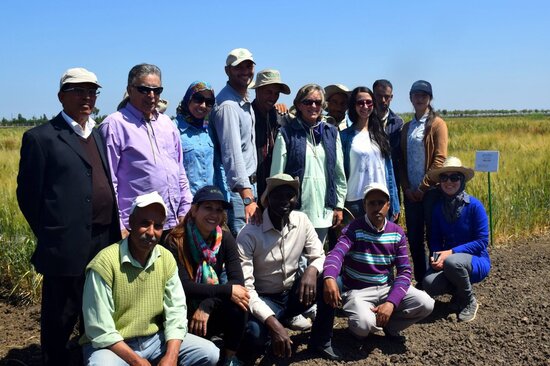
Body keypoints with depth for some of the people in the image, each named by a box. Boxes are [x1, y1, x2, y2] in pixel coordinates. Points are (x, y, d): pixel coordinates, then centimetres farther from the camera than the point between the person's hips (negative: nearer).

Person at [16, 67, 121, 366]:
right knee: (60, 319, 8)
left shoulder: (99, 135, 15)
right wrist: (48, 236, -3)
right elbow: (28, 194, -6)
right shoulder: (41, 137, -5)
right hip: (68, 247, -6)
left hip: (106, 241, 6)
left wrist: (114, 231, 9)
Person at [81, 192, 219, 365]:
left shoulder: (166, 259, -2)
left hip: (155, 339, 5)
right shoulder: (104, 263, -19)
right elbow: (100, 332, -18)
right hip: (112, 346, -5)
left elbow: (176, 311, -3)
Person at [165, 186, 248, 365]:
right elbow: (184, 286, -22)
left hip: (214, 311, 3)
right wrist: (227, 291, -29)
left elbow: (238, 281, -14)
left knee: (237, 301, -27)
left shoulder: (225, 239, -4)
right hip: (185, 313, -3)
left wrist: (206, 306, -27)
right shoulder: (176, 241, -15)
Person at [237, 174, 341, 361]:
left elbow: (319, 256, -2)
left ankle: (320, 340, 0)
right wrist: (274, 324, -39)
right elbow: (245, 287, -26)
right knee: (255, 332, -37)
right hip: (264, 299, -5)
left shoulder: (302, 221, -6)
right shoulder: (249, 234, -21)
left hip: (294, 293, 5)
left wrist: (312, 270, -29)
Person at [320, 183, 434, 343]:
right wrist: (329, 278, -54)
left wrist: (391, 302, -21)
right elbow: (336, 254, -30)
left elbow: (404, 271, -4)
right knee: (364, 324, -33)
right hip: (357, 291, -4)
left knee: (426, 304, -17)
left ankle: (389, 324, 10)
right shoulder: (353, 229, -12)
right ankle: (358, 327, 7)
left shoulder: (397, 233, 0)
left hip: (387, 288, 4)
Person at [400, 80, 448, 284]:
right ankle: (420, 280, 19)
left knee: (433, 236, 1)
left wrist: (423, 187, -13)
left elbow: (439, 159, -11)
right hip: (411, 192, 5)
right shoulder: (407, 127, 13)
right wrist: (406, 187, -1)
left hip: (431, 190, -5)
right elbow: (402, 160, 11)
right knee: (414, 238, 8)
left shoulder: (437, 124, -3)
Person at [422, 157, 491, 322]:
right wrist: (436, 257, -15)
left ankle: (470, 302, -7)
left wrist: (451, 252, -23)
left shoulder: (474, 205, -14)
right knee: (429, 284, -27)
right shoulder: (438, 207, 1)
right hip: (447, 260, 4)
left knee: (452, 262, -38)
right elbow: (435, 240, 6)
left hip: (476, 261, -3)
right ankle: (458, 290, 9)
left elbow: (482, 242, -15)